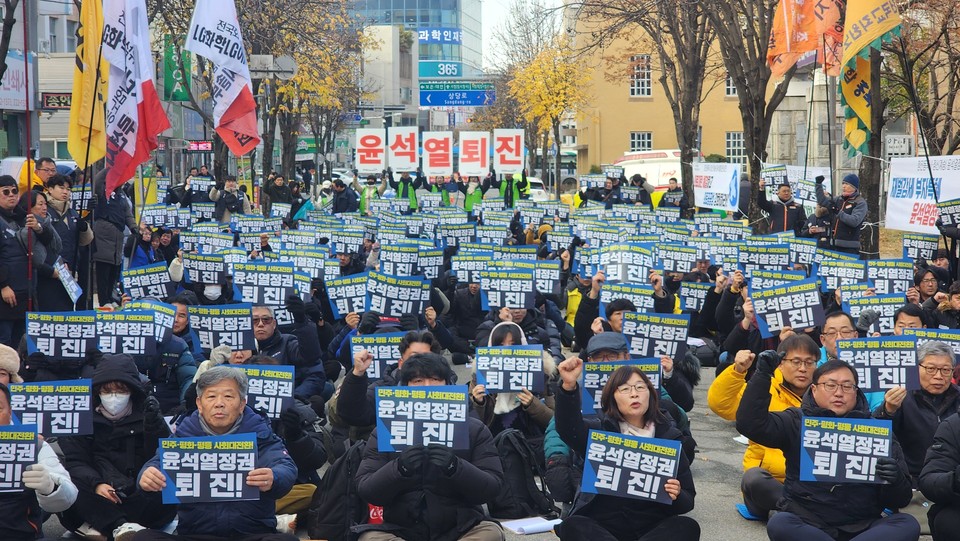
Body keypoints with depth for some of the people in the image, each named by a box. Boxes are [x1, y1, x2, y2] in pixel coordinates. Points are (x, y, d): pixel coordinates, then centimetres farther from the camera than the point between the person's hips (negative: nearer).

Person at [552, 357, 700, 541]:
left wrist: (676, 496, -16)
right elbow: (569, 428, -21)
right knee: (572, 526, -31)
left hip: (652, 526, 1)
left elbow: (688, 502, 9)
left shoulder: (668, 437, 8)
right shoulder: (599, 430, 4)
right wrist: (569, 386, -39)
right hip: (602, 524, -1)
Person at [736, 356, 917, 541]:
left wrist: (895, 481, -18)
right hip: (806, 524, -1)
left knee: (908, 525, -25)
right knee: (779, 524, -32)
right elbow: (749, 424, -9)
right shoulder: (797, 423, 7)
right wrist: (763, 374, -15)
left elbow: (900, 500, 6)